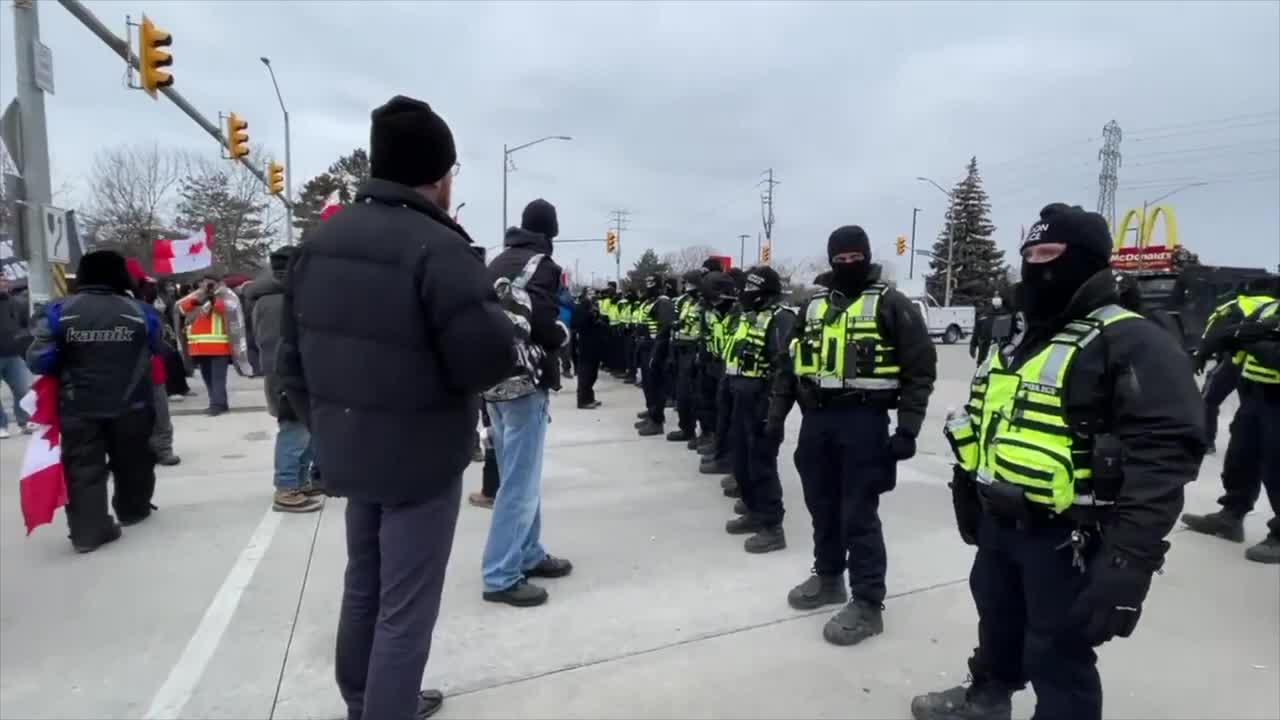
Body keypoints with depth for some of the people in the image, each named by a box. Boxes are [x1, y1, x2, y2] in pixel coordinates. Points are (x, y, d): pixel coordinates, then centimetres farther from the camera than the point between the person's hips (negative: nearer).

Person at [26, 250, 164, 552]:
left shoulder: (59, 311, -6)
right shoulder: (139, 311, -5)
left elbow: (39, 361, -7)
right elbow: (159, 353, 7)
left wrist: (67, 370, 12)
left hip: (77, 408, 0)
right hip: (130, 406, 1)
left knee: (83, 468, 6)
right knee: (132, 461, 19)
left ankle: (88, 531, 3)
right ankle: (133, 510, 35)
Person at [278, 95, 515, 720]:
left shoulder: (320, 240, 4)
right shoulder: (437, 247, -22)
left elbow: (291, 353, 9)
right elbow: (489, 360, -25)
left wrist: (324, 426, 19)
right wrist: (492, 311, -5)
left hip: (349, 451, 9)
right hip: (421, 459, -8)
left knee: (363, 586, 25)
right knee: (405, 608, 6)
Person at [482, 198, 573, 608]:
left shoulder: (496, 264, 15)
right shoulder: (540, 266, -9)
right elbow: (543, 323, -19)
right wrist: (563, 336, 0)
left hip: (494, 379, 9)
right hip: (523, 381, -9)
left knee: (518, 475, 16)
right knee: (521, 481, -3)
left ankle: (528, 555, 27)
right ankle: (501, 576, 3)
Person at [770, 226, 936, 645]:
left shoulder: (891, 305, -3)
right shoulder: (813, 307, 13)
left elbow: (920, 370, -6)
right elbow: (792, 364, 16)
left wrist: (907, 429, -13)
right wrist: (776, 414, 11)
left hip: (863, 422, -6)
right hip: (815, 419, 6)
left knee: (858, 514, -1)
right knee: (822, 506, 16)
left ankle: (867, 604, 14)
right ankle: (828, 578, 35)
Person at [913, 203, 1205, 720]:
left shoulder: (1131, 343, -18)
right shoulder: (1019, 343, 10)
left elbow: (1161, 456, -26)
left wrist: (1129, 560, -31)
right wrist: (969, 492, 22)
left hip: (1066, 537, -8)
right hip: (1000, 524, 9)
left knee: (1057, 657, 7)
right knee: (998, 621, 27)